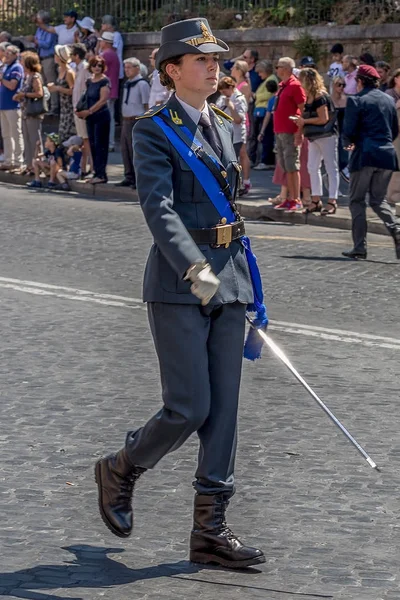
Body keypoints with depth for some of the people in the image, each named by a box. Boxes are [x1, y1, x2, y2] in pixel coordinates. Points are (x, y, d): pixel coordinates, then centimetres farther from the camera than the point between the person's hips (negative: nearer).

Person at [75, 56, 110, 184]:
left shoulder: (104, 81, -9)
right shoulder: (89, 81, 13)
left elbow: (103, 100, -15)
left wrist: (89, 111, -17)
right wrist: (80, 110, 1)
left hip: (101, 116, -8)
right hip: (91, 117, 8)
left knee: (100, 144, -7)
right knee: (93, 145, 8)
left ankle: (102, 175, -5)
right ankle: (97, 172, 13)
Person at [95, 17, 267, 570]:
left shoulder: (221, 125, 15)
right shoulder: (154, 131, -8)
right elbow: (158, 208, -19)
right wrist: (195, 269, -32)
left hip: (228, 279, 7)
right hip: (178, 285, -7)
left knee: (224, 409, 4)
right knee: (189, 409, -8)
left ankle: (210, 530, 10)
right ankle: (120, 471, 20)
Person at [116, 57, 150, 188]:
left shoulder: (142, 84, -11)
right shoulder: (127, 84, 14)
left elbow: (147, 104, -12)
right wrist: (124, 120, 18)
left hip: (137, 121, -9)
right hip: (126, 120, 9)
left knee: (135, 151, -7)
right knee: (125, 149, 12)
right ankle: (129, 177, 20)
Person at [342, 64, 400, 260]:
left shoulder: (356, 100, -7)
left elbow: (348, 132, -9)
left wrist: (350, 142, 12)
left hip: (365, 155, -5)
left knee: (357, 200, 6)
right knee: (379, 200, 14)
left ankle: (359, 247, 1)